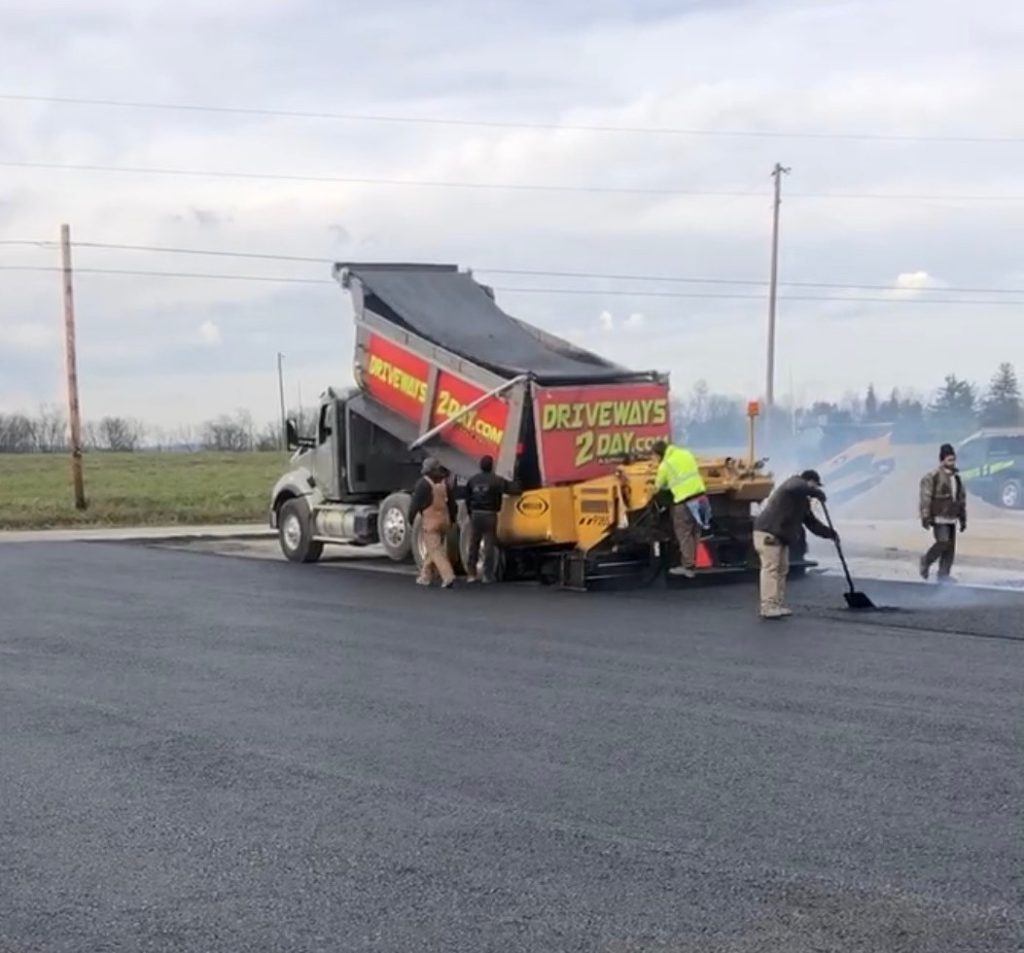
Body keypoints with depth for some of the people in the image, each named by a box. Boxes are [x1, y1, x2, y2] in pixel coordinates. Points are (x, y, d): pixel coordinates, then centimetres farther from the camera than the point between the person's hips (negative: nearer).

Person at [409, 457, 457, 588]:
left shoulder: (423, 483, -10)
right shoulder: (444, 482, 9)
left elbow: (415, 503, -9)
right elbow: (452, 502, 13)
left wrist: (410, 518, 3)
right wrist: (452, 519, 22)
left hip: (430, 522, -7)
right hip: (444, 520, 7)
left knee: (435, 551, -8)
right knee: (431, 549, 18)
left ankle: (448, 576, -21)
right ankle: (426, 576, 27)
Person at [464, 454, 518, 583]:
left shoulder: (472, 480, 6)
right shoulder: (496, 481, -8)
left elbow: (467, 499, 11)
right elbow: (513, 489, -11)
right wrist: (516, 487, 11)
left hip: (475, 515, 4)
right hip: (489, 515, -4)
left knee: (473, 545, 11)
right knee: (489, 546, 0)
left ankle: (471, 574, 11)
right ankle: (487, 575, 0)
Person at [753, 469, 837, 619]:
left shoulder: (803, 502, 20)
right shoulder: (794, 482, -8)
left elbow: (811, 522, 21)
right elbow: (793, 488, -34)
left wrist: (829, 533, 10)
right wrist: (816, 492, -25)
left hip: (782, 536, 10)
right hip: (767, 533, -10)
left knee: (782, 569, 11)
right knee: (770, 569, -13)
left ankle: (778, 606, 15)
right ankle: (768, 607, -14)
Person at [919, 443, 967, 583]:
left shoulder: (956, 477, 15)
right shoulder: (932, 476, -8)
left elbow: (962, 498, 22)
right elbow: (926, 498, -10)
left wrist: (963, 518, 20)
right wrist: (925, 517, -15)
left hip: (952, 518, 7)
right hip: (938, 517, -7)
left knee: (950, 547, 3)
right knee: (943, 542, -16)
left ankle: (943, 574, 11)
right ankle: (926, 561, 8)